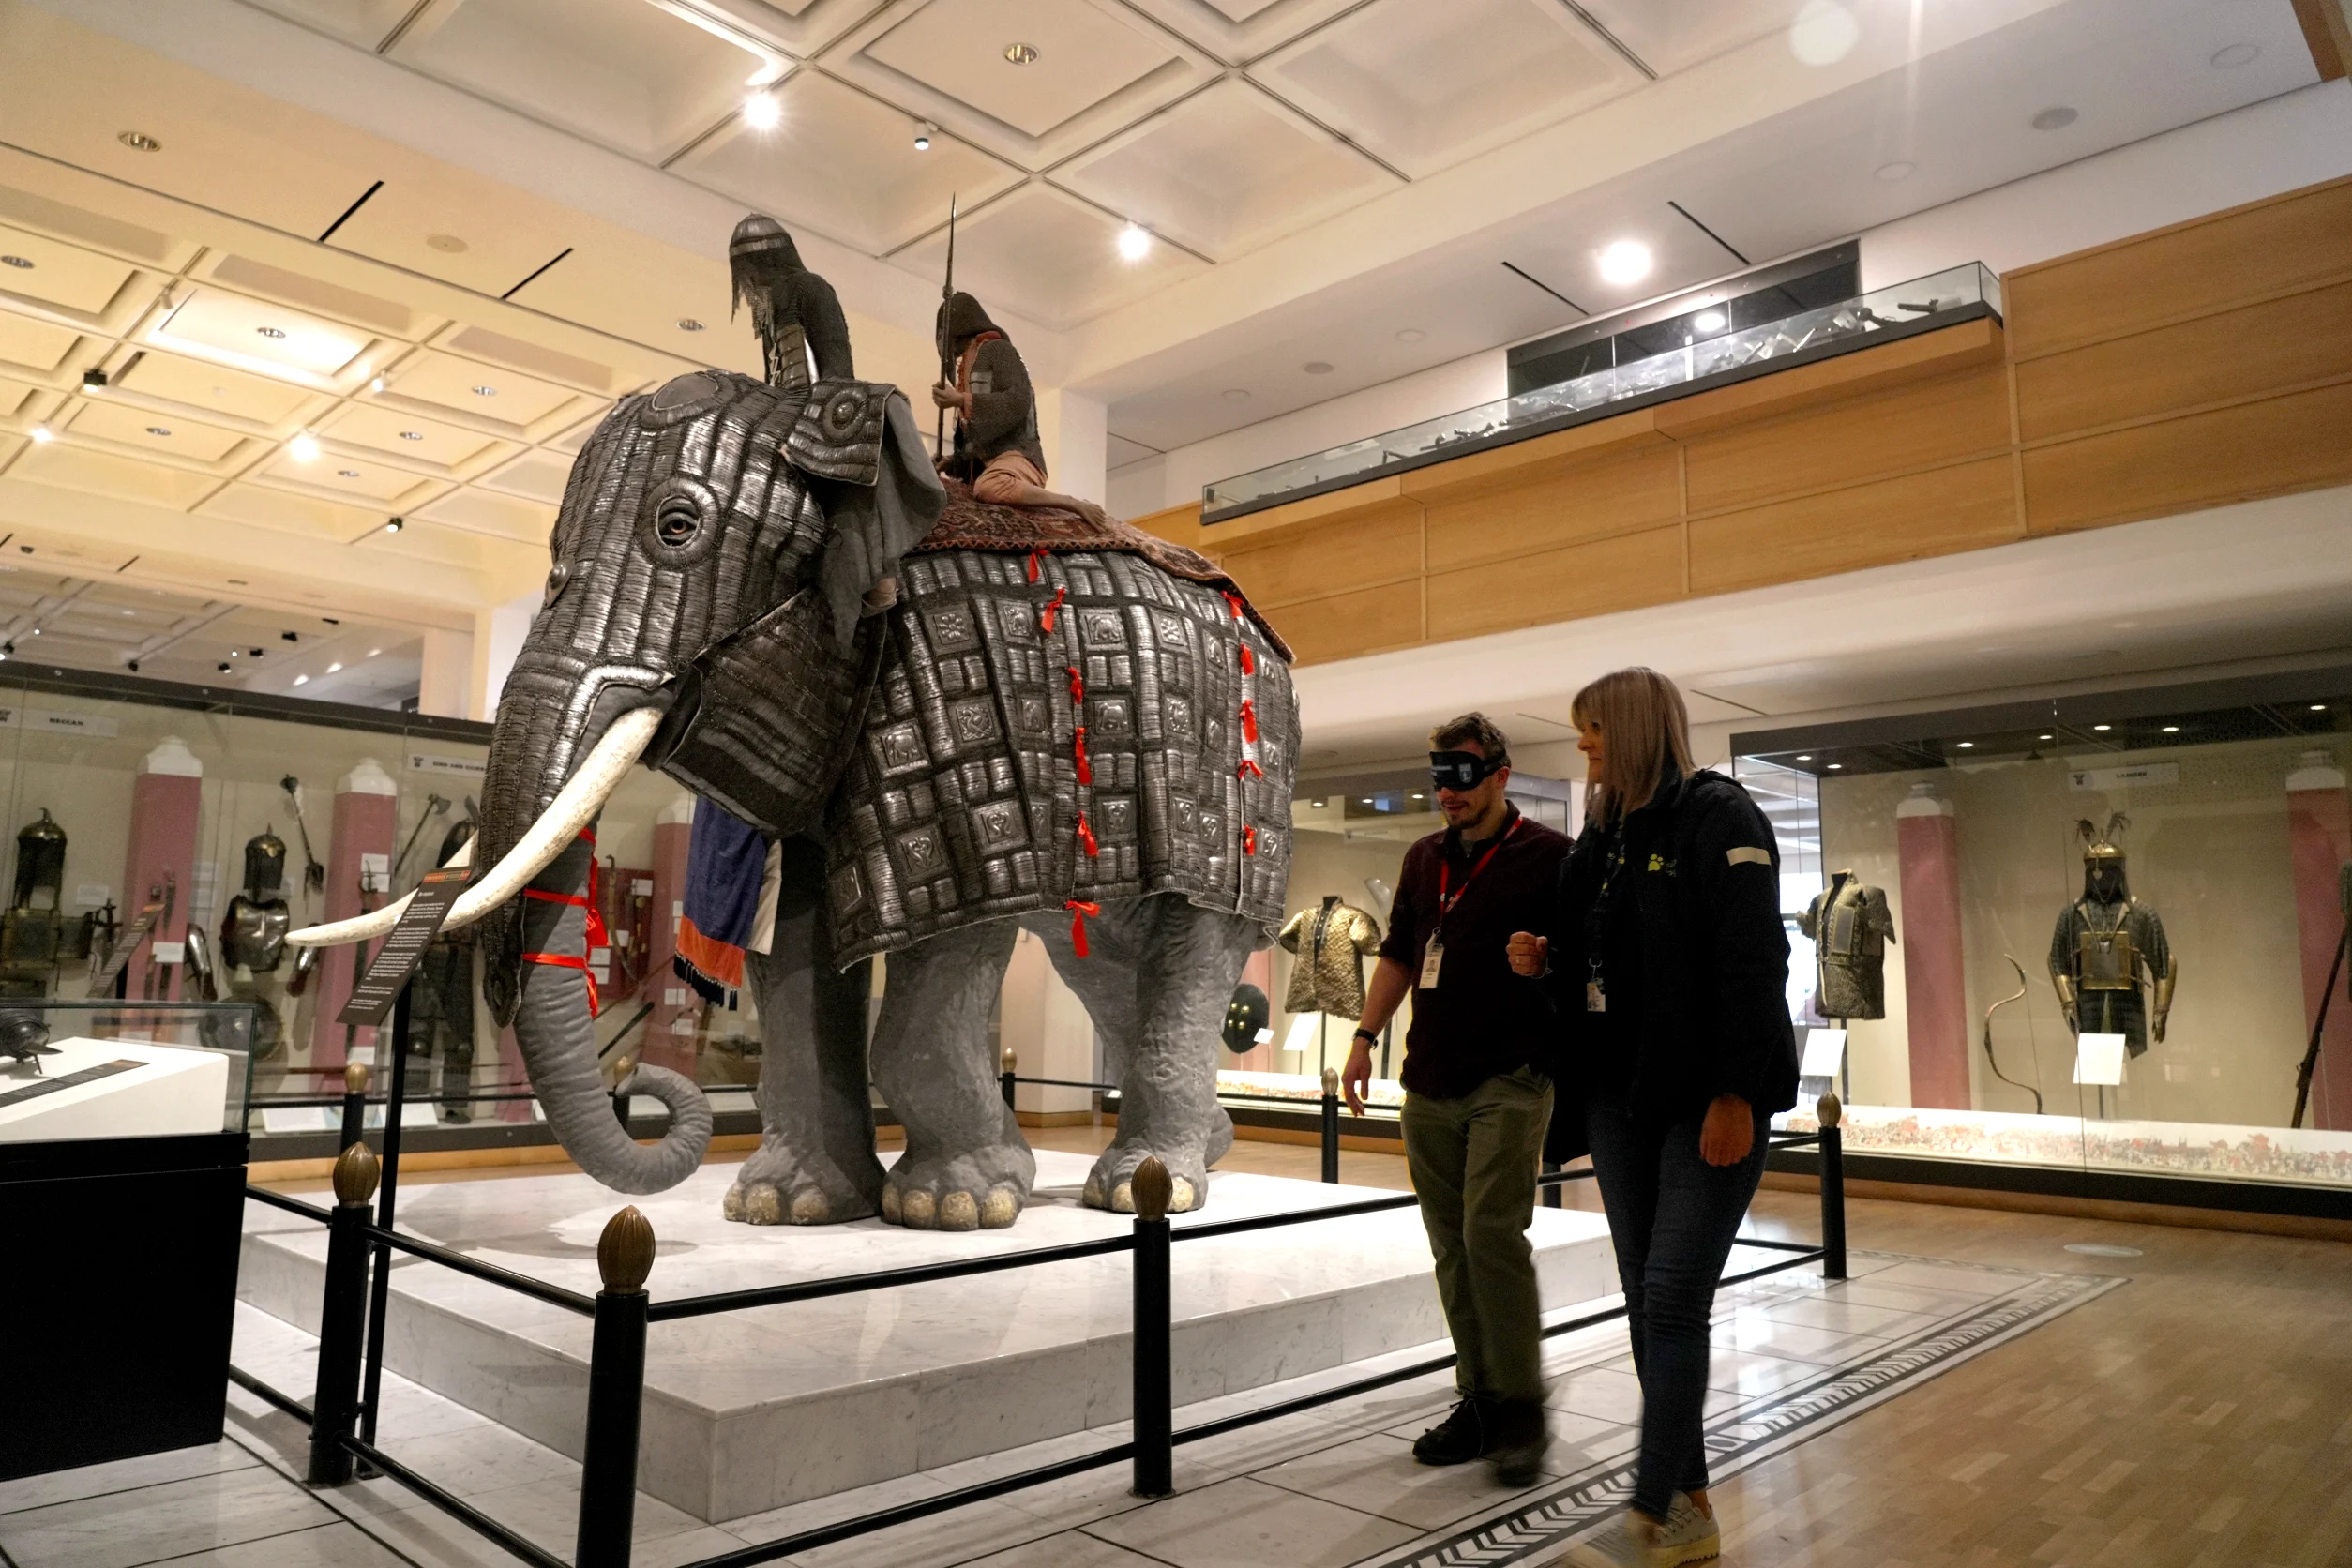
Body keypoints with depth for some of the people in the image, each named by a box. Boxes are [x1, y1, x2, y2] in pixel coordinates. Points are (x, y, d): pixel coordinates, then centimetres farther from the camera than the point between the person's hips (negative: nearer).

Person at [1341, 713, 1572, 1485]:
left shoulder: (1549, 856, -3)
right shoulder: (1424, 859, 15)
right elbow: (1398, 955, 20)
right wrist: (1366, 1037, 13)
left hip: (1509, 1081, -6)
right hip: (1430, 1084, 6)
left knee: (1491, 1233, -12)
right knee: (1452, 1246, 8)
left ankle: (1521, 1406, 4)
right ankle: (1479, 1400, 19)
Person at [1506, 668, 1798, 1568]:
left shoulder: (1717, 817, -9)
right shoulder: (1604, 834, 14)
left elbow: (1751, 963, -17)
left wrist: (1735, 1095, -21)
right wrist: (1543, 963, 0)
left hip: (1707, 1102, -8)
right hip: (1619, 1096, 8)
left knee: (1672, 1305, -5)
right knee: (1647, 1306, 10)